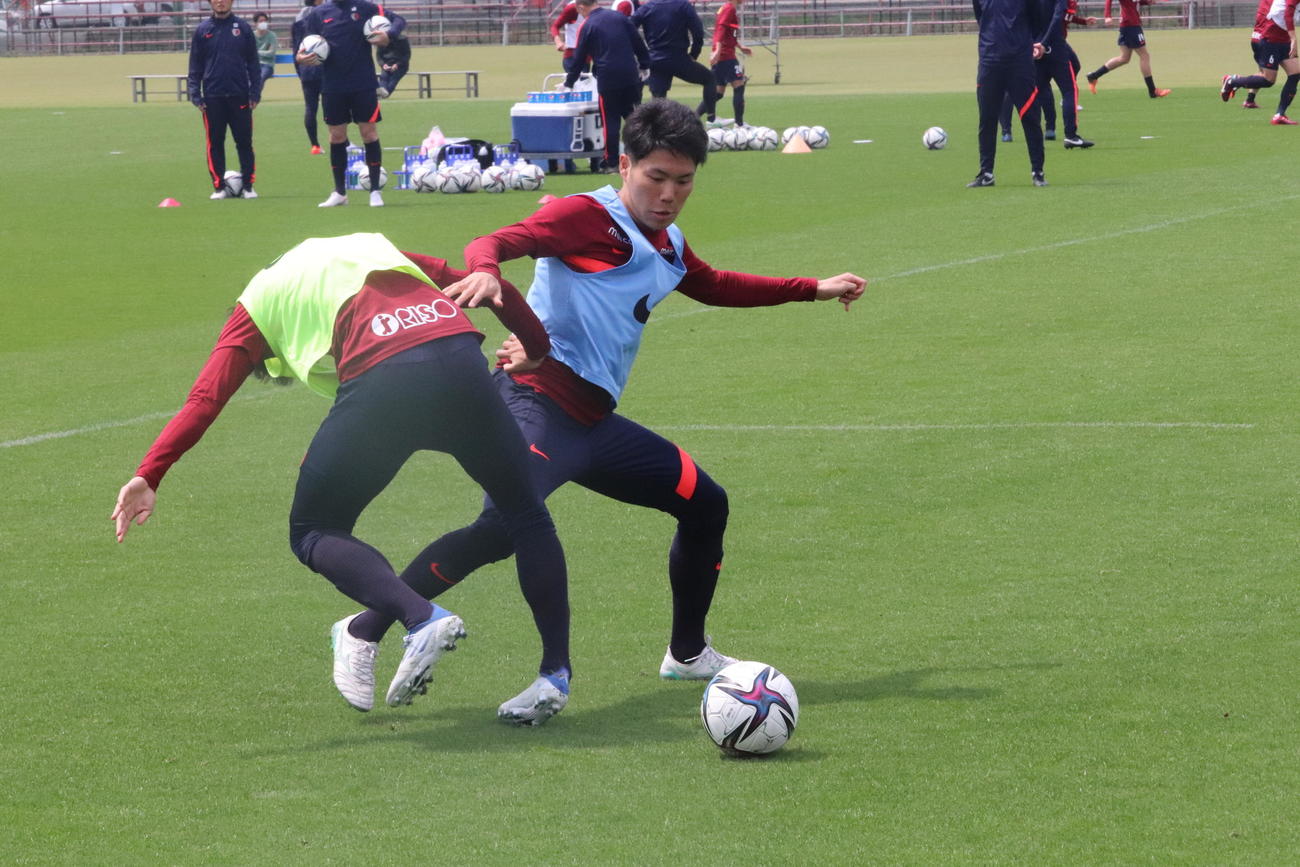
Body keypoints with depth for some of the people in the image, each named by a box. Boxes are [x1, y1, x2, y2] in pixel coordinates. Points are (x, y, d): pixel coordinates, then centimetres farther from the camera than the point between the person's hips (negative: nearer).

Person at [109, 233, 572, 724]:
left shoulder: (259, 302, 26)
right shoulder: (374, 249, 37)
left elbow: (205, 398, 10)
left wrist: (148, 476, 3)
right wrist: (537, 350, 44)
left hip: (380, 382, -4)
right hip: (459, 358, 4)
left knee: (313, 532, 15)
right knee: (524, 513, 22)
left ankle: (422, 618, -9)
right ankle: (555, 672, 19)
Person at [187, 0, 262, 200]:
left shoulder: (243, 27, 5)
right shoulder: (203, 30, 5)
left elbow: (253, 63, 6)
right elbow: (195, 65, 7)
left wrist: (255, 92, -1)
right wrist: (195, 95, -1)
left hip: (239, 95, 0)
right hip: (213, 97, 0)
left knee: (244, 142, 1)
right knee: (215, 144, 3)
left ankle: (248, 186, 8)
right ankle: (219, 187, 9)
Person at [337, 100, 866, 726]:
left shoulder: (668, 247, 22)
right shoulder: (591, 218, -6)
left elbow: (716, 287, 43)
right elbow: (499, 243, -20)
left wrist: (813, 290, 47)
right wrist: (484, 270, -45)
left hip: (595, 422, 9)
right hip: (541, 403, -9)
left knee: (705, 504, 14)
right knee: (503, 528, -30)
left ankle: (687, 653, 32)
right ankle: (365, 632, -20)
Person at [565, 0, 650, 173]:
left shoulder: (587, 26, -2)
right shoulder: (619, 17, 8)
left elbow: (579, 58, 3)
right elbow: (638, 43, 8)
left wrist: (569, 83, 14)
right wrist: (644, 66, 18)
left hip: (607, 80, -4)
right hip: (631, 76, 4)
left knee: (610, 121, 3)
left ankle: (611, 163, 3)